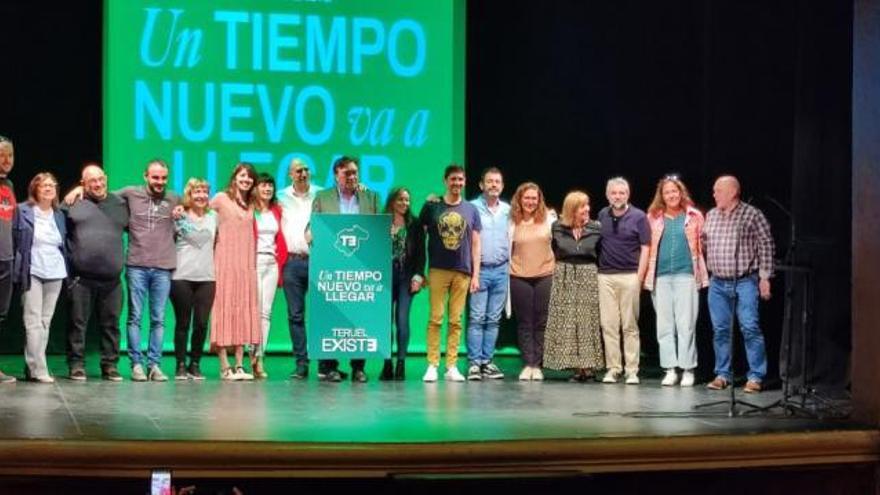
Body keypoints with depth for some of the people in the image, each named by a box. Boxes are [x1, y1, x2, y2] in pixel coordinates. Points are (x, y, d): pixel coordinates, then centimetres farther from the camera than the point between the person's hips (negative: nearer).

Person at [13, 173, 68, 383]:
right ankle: (38, 370, -12)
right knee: (33, 321, -9)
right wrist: (19, 270, -5)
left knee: (46, 321, 3)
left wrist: (66, 270, 10)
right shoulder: (22, 212, 1)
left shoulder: (59, 216, 14)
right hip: (32, 272, -5)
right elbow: (13, 240, 0)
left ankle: (32, 367, 9)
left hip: (55, 274, 5)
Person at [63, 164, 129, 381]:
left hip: (112, 279, 2)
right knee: (78, 322, 2)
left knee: (111, 323, 6)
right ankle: (76, 365, 9)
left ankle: (110, 365, 15)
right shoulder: (74, 203, 3)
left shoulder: (120, 204, 12)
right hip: (81, 278, -2)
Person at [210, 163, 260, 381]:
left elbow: (251, 235, 17)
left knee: (243, 312, 3)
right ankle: (224, 367, -6)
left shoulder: (250, 204, 17)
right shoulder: (221, 198, 2)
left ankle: (239, 366, 5)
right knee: (224, 309, -6)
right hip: (225, 262, -5)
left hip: (246, 263, 5)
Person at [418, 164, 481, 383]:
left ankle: (451, 366, 7)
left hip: (462, 272, 2)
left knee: (455, 321, 3)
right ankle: (432, 365, -1)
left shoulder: (471, 210, 11)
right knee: (435, 319, -4)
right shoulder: (432, 206, 5)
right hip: (438, 270, -2)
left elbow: (475, 244, 11)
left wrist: (475, 274, 4)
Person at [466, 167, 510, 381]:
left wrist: (510, 263, 8)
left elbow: (512, 237, 16)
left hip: (501, 270, 4)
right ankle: (474, 362, -5)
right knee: (477, 318, -7)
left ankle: (487, 361, 10)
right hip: (480, 269, -4)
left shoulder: (508, 210, 11)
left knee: (494, 319, 6)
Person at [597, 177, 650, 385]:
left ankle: (632, 371, 3)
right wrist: (596, 270, 7)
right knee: (608, 325, 2)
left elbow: (645, 249, -2)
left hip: (629, 276, -3)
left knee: (630, 326, 0)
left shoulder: (638, 217, -1)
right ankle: (612, 368, 8)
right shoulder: (602, 216, 9)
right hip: (605, 276, 3)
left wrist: (639, 277, -8)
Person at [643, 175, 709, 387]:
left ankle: (687, 369, 2)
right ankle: (670, 369, 8)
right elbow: (647, 248, 10)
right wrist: (646, 274, 3)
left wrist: (700, 272, 1)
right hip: (661, 276, 2)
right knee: (664, 326, 3)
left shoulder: (694, 216, 5)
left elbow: (701, 244, 7)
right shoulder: (653, 218, 9)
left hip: (686, 275, -2)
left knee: (686, 324, -3)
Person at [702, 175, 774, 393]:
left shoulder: (752, 215, -5)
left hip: (745, 282, -5)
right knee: (720, 330, 8)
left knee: (750, 328, -9)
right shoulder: (711, 216, 11)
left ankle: (756, 377, -4)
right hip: (718, 283, 5)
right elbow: (704, 244, 19)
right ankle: (722, 375, 16)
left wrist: (765, 277, -9)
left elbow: (766, 246, -5)